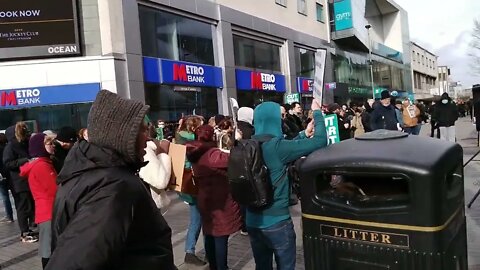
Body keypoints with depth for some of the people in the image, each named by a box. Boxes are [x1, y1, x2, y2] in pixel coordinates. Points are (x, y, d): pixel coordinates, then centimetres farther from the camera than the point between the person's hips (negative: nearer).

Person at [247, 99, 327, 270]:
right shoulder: (276, 146, -21)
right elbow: (320, 141, -19)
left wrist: (305, 134, 17)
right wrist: (317, 112, -5)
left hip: (253, 221, 6)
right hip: (276, 221, -6)